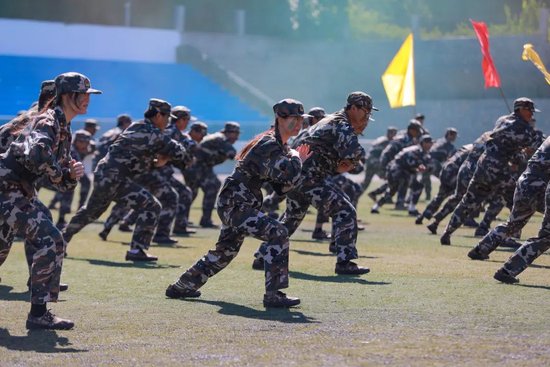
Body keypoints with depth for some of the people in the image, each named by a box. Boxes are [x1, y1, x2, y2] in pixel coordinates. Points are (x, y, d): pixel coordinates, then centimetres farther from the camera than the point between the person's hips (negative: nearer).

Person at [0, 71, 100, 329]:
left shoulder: (64, 131, 16)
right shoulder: (48, 121, -14)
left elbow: (62, 184, 17)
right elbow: (36, 152, -36)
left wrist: (72, 175, -5)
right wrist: (59, 173, -21)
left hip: (21, 193, 10)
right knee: (50, 240, -16)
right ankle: (39, 313, -15)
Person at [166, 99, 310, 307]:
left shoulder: (281, 147, 13)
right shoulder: (269, 145, -17)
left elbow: (282, 186, 13)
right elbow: (288, 175, -32)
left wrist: (297, 162, -1)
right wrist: (295, 158, -12)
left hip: (233, 206, 11)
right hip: (235, 205, -11)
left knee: (225, 252, 24)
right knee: (278, 233, -22)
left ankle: (181, 287, 40)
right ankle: (273, 295, -23)